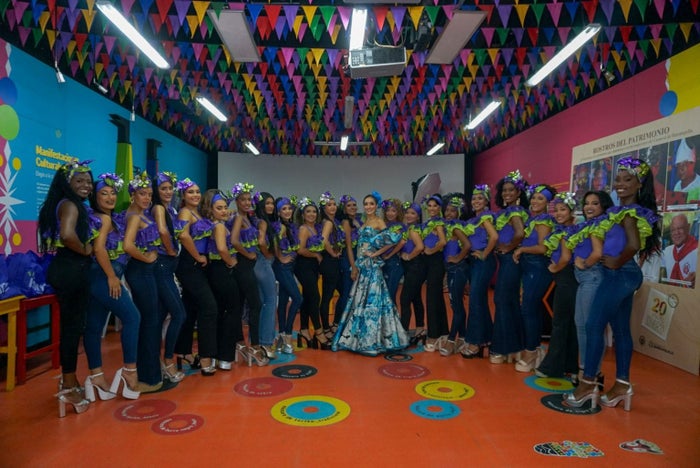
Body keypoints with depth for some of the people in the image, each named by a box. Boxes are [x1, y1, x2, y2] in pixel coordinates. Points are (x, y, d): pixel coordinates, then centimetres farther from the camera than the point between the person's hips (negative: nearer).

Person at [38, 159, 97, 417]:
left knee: (73, 325, 16)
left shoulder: (78, 205, 17)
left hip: (74, 270, 10)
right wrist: (85, 250, -16)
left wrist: (85, 251, -1)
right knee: (72, 325, -2)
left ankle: (69, 381, 29)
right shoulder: (69, 204, -13)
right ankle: (68, 386, 8)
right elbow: (67, 234, -31)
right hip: (70, 270, -10)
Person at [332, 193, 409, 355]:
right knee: (360, 299, 11)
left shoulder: (379, 222, -7)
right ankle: (360, 336, 20)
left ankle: (370, 339, 2)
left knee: (371, 299, -5)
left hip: (372, 266, -8)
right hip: (362, 266, 8)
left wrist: (375, 254, -14)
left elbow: (390, 241, -19)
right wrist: (356, 264, 11)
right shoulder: (364, 222, 15)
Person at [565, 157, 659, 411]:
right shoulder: (637, 211, 14)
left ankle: (588, 383, 2)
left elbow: (633, 244, -29)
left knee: (594, 326, -5)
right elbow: (641, 244, 19)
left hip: (618, 275, -10)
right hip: (627, 275, 10)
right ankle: (622, 384, 19)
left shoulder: (627, 212, -15)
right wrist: (620, 263, 11)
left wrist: (617, 263, -15)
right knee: (621, 330, 12)